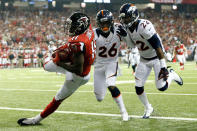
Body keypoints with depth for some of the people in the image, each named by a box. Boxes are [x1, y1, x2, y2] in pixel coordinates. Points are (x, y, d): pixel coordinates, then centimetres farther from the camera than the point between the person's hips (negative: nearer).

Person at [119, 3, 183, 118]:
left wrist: (163, 67, -31)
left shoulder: (144, 27, -31)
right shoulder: (128, 27, -5)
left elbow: (158, 47, -31)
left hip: (156, 58, -7)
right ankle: (148, 108, 22)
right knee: (138, 87, -2)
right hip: (144, 60, 7)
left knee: (161, 87, -10)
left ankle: (171, 75, 23)